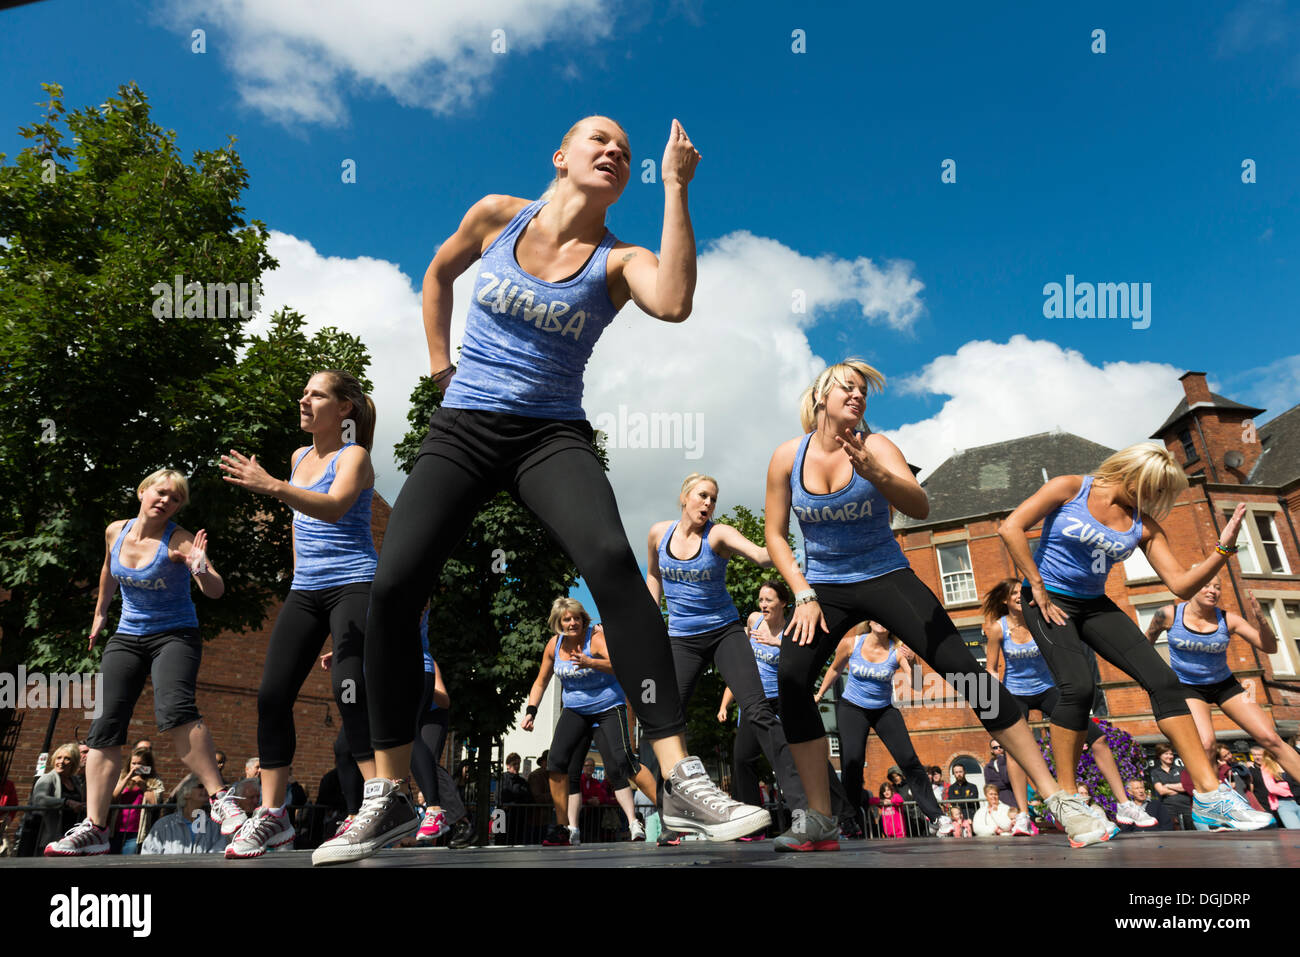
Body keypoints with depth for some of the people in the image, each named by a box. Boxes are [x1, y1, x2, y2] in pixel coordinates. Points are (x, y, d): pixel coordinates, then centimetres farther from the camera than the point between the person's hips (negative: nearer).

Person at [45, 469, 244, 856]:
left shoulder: (179, 540, -14)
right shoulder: (115, 532, 2)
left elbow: (215, 591, -27)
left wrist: (200, 570, -47)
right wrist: (100, 611, 32)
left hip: (175, 634, -5)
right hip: (126, 637, 6)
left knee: (174, 710, -29)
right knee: (104, 726, -3)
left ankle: (220, 799, -24)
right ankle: (94, 828, 2)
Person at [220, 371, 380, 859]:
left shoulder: (353, 456, -6)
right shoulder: (298, 457, 16)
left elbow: (333, 507, -26)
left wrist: (273, 487, -38)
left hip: (353, 585, -7)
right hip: (304, 591, 7)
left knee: (351, 691, -20)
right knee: (273, 694, 0)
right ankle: (272, 815, 9)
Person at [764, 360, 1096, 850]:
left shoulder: (874, 446, -10)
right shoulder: (787, 457, -5)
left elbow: (919, 507, -28)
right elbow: (775, 535, 2)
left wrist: (876, 474, -48)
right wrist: (804, 595, -8)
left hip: (885, 576, -1)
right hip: (824, 586, 2)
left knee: (963, 668, -14)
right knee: (791, 676, -20)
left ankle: (1058, 798, -4)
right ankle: (820, 822, -9)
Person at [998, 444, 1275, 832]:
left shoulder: (1143, 525, 4)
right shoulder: (1070, 489, -9)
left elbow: (1182, 585, -2)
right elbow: (1011, 527, -18)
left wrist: (1223, 550, -17)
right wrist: (1037, 587, -18)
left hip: (1095, 605, 6)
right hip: (1048, 600, -6)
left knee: (1162, 679, -9)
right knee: (1078, 686, -24)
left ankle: (1209, 796, -4)